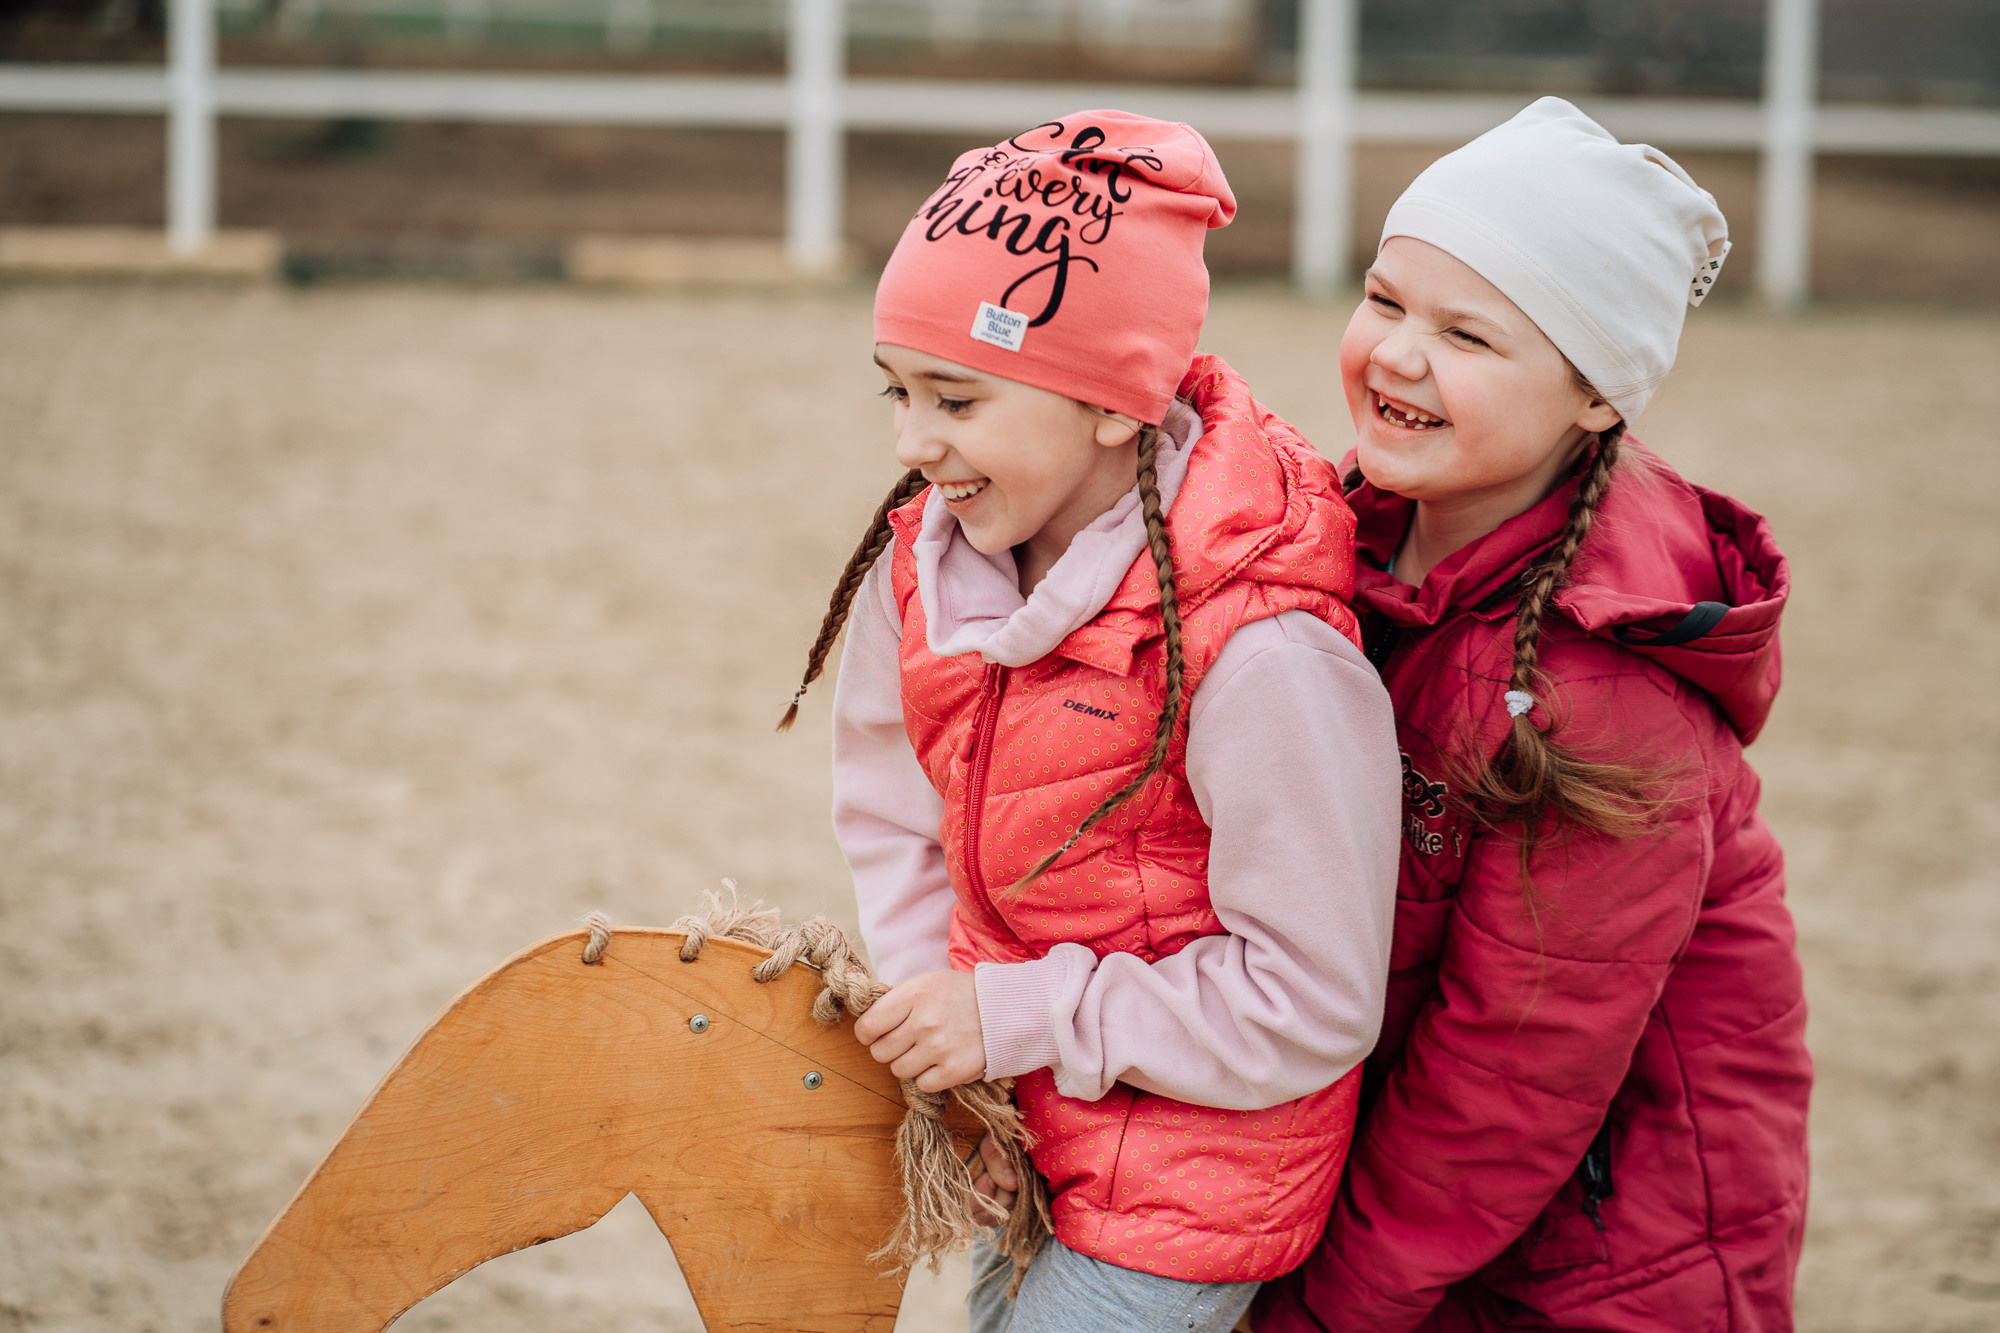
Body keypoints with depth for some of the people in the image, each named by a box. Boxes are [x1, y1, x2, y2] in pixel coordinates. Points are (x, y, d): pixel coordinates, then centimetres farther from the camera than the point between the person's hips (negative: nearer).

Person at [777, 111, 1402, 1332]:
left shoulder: (1257, 652, -29)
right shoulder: (923, 559, -7)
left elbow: (1312, 1006, -24)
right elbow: (898, 821, 8)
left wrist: (1017, 1018, -20)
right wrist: (947, 1063, -5)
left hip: (1195, 1182, -7)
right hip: (1037, 1139, 7)